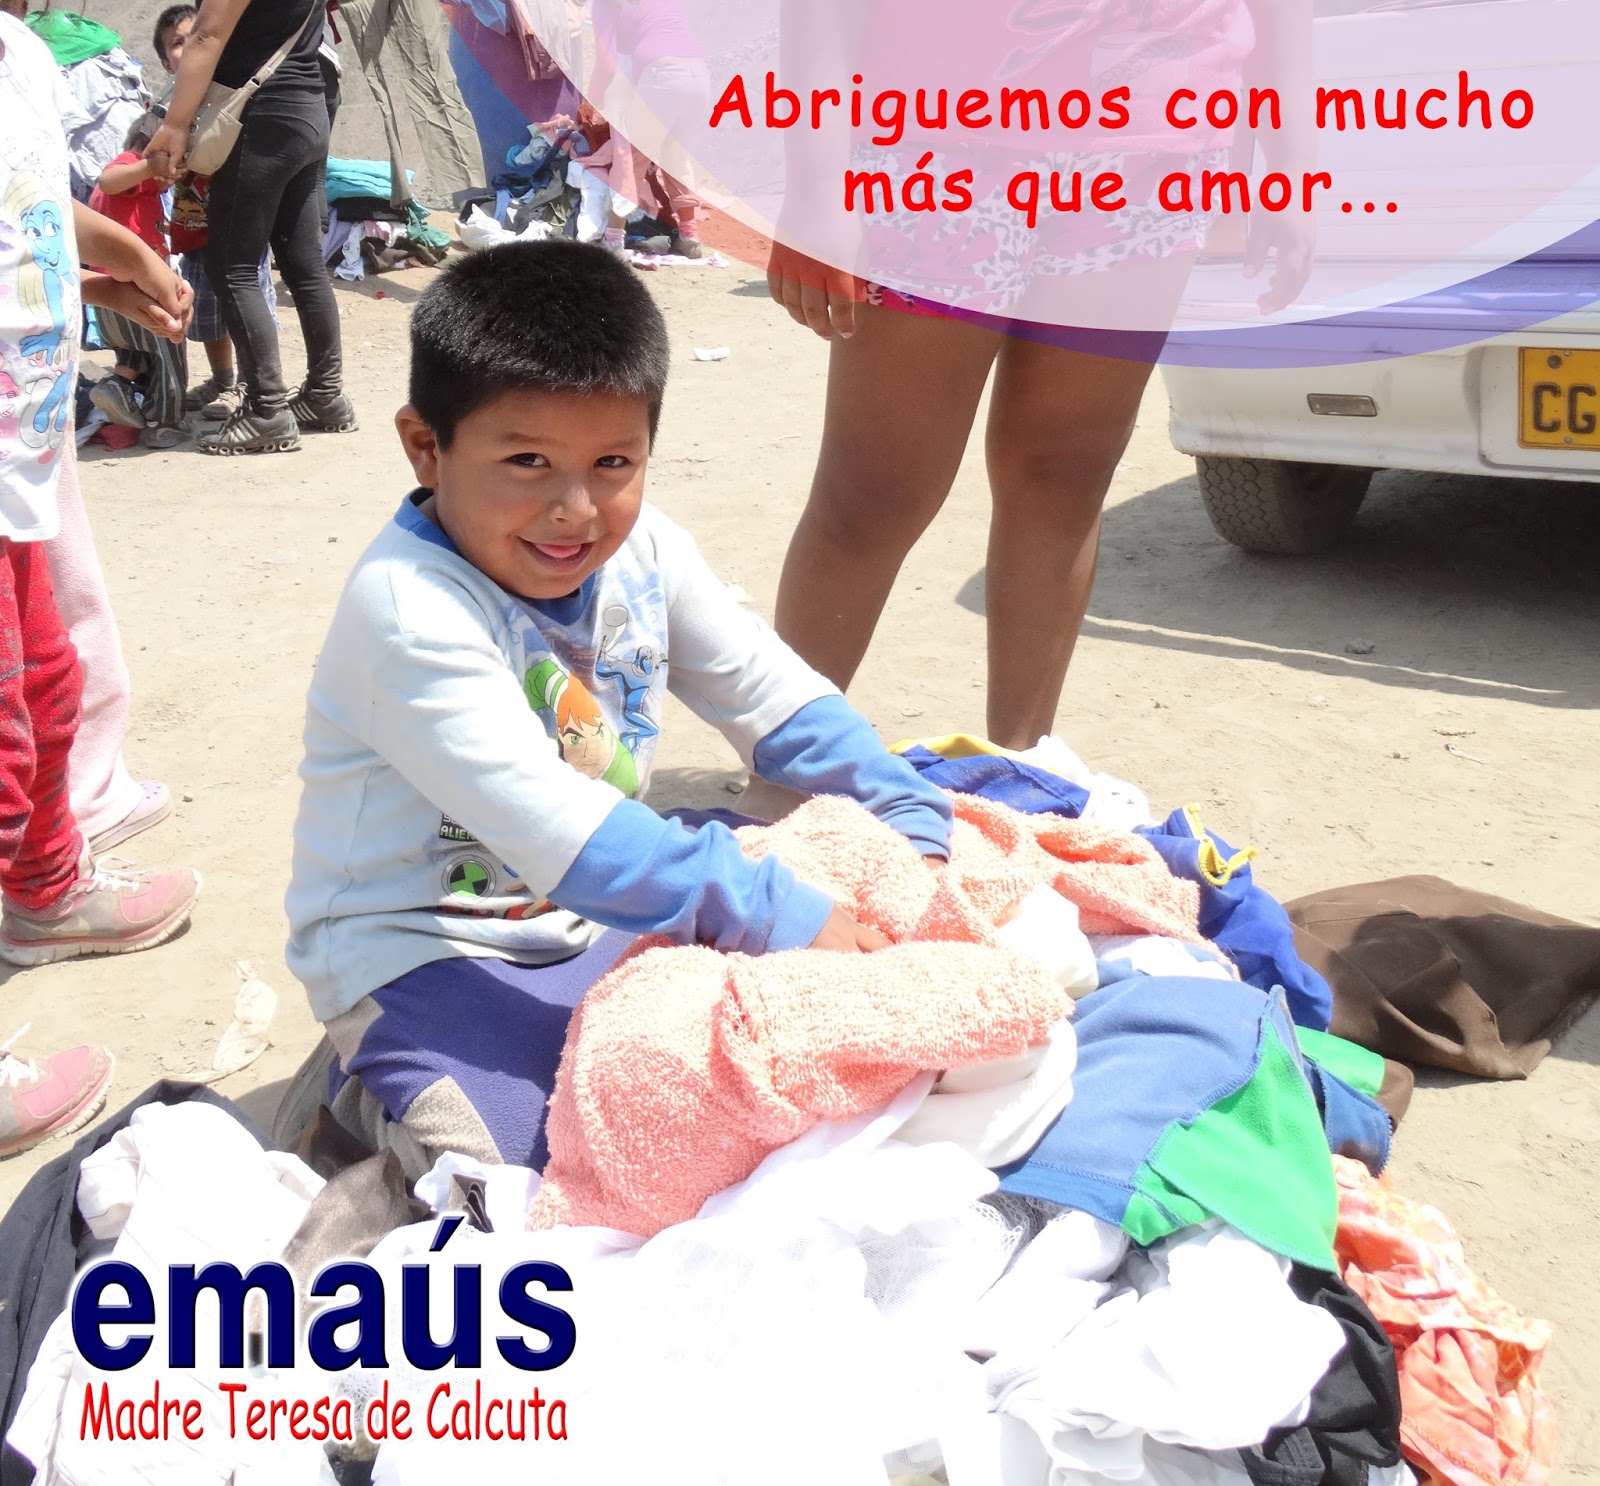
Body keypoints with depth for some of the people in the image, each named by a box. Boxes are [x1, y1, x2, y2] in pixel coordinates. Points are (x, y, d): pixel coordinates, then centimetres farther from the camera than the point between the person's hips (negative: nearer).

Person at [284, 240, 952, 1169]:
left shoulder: (642, 550, -4)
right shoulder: (408, 609, -28)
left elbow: (775, 696, 4)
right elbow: (548, 826, -36)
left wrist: (915, 826, -8)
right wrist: (772, 912, -38)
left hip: (596, 916, 7)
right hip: (424, 955, -7)